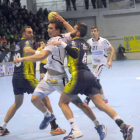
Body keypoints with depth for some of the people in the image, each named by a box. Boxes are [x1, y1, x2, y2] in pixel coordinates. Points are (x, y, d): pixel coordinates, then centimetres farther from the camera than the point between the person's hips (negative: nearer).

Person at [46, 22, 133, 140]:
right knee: (101, 105, 0)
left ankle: (76, 130, -8)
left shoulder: (75, 42, -4)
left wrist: (62, 44, -26)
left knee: (63, 103, 8)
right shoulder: (83, 42, 20)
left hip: (79, 76, -7)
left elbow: (75, 54, -28)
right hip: (89, 75, 7)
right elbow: (72, 34, 43)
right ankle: (124, 126, -17)